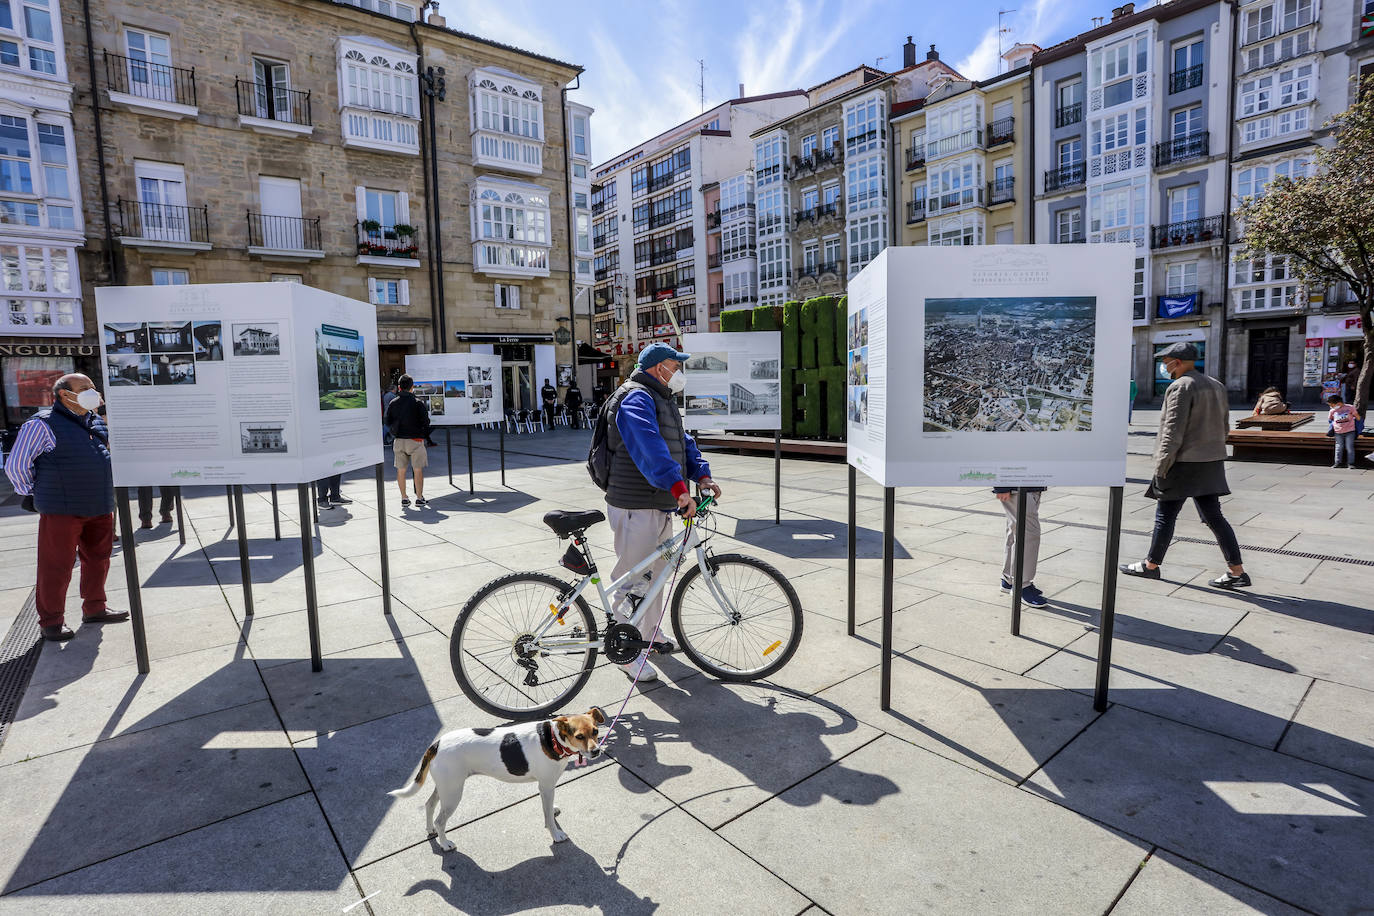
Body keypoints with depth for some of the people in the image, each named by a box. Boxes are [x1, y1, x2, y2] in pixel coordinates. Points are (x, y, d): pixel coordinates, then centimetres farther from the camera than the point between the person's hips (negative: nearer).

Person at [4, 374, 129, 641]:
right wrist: (33, 495, 2)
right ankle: (51, 621, 11)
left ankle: (94, 609, 27)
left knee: (98, 560, 14)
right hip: (61, 510, -6)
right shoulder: (42, 424, -8)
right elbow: (15, 466, -5)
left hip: (100, 508, 6)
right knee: (56, 567, 0)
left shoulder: (98, 422, 12)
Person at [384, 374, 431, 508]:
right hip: (415, 440, -3)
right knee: (418, 470, 4)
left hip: (399, 441, 3)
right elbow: (425, 422, -8)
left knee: (401, 470, 10)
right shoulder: (418, 403, -8)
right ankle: (419, 498, 5)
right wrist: (424, 436, 8)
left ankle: (404, 498, 13)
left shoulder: (392, 403, 2)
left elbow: (388, 423, 7)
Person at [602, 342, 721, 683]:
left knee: (656, 570, 23)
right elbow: (649, 447, -32)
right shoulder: (636, 399, -17)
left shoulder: (661, 400, 19)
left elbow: (683, 441, 18)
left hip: (662, 505, 11)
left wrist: (701, 475, 3)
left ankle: (651, 631, 42)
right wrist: (678, 487, -42)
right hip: (635, 507, -11)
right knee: (635, 580, -2)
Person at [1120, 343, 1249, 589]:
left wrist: (1162, 465, -15)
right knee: (1213, 516, 10)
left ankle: (1151, 566, 13)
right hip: (1211, 463, 8)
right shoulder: (1217, 386, 14)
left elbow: (1173, 431, -19)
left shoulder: (1181, 387, -14)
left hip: (1184, 463, -8)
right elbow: (1224, 425, 18)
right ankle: (1237, 571, 10)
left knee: (1165, 515, 2)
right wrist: (1212, 451, 23)